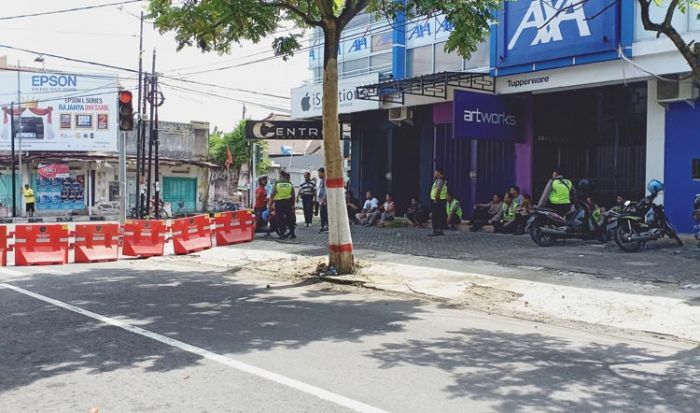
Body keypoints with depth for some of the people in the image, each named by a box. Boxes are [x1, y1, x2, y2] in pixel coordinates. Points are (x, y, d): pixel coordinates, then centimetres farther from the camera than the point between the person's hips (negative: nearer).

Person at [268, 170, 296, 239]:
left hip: (279, 203, -2)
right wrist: (293, 205, 11)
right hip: (288, 203, 2)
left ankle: (282, 234, 5)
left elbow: (272, 195, -7)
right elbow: (293, 196, 5)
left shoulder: (276, 183, -2)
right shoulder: (290, 184, 4)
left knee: (280, 219, 4)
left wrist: (269, 204, -4)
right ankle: (292, 233, 11)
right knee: (290, 219, 10)